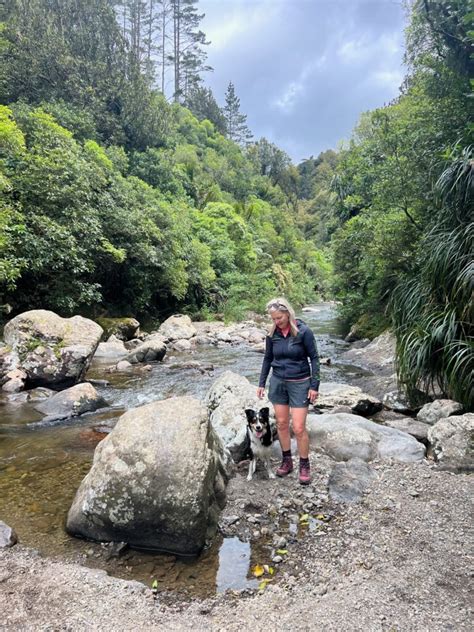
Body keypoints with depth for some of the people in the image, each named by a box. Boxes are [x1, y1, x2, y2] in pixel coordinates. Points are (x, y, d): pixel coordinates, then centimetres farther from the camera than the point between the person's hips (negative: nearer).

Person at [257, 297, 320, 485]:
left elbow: (314, 358, -9)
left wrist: (314, 385, -11)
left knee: (299, 428, -3)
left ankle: (304, 466, 17)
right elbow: (267, 359, 9)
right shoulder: (272, 334, -2)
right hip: (278, 382, 4)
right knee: (281, 424, 10)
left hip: (299, 383, -4)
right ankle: (287, 461, 28)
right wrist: (261, 383, 9)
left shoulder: (303, 331, -14)